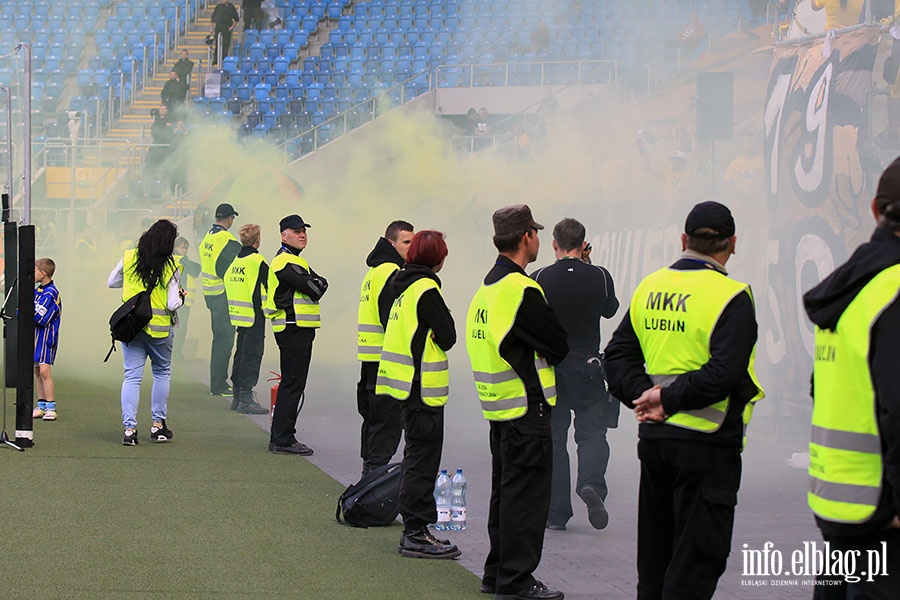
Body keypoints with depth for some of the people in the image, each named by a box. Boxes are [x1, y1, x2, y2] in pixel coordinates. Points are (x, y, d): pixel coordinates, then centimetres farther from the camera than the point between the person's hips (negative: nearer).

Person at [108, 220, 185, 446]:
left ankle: (129, 427, -7)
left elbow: (112, 282, 12)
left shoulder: (129, 258, -2)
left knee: (132, 376, 3)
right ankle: (158, 424, 19)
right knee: (162, 373, 17)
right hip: (159, 328, -2)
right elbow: (173, 304, -12)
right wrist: (181, 297, 8)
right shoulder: (170, 267, -10)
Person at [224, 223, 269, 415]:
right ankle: (246, 398, -7)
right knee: (252, 356, -5)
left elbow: (228, 282, 15)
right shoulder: (258, 262, -13)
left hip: (238, 314, 8)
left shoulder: (235, 261, 10)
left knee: (241, 354, 15)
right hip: (254, 316, -8)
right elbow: (270, 287, -10)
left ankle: (237, 397, 20)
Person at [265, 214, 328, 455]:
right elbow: (314, 288, -20)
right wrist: (316, 284, -1)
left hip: (299, 329, 11)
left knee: (292, 384, 14)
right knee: (292, 384, -10)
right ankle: (282, 439, -9)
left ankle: (282, 437, 20)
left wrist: (315, 284, -3)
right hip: (293, 329, -11)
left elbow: (321, 284, 16)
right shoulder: (286, 262, -12)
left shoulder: (295, 260, 23)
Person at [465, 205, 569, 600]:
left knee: (507, 490, 18)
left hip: (498, 406, 10)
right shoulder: (521, 290, -18)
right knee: (526, 493, -3)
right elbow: (558, 345, -14)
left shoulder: (487, 288, 12)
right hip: (526, 408, -10)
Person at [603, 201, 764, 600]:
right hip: (706, 443, -6)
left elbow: (617, 355, 7)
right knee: (697, 559, 1)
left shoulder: (649, 288, 6)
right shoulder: (730, 297, -13)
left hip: (654, 434, 6)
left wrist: (641, 395, -5)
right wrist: (668, 398, -14)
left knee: (655, 552, 17)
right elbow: (723, 374, -22)